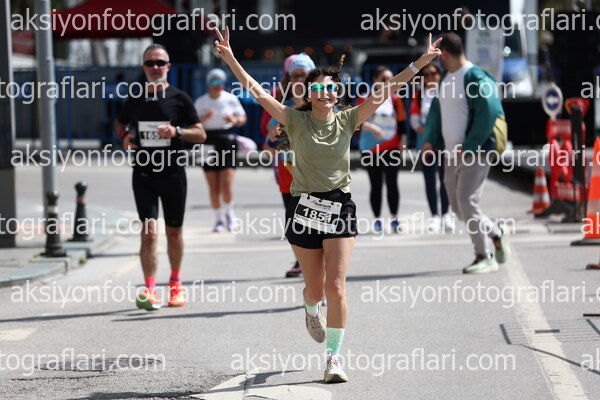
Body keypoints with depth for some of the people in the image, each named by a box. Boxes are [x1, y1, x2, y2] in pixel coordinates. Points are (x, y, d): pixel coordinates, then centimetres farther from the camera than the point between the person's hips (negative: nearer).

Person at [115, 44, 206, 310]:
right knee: (149, 231, -12)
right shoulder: (135, 100, 6)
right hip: (144, 175, 0)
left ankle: (175, 284, 30)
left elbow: (200, 134, 0)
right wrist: (124, 137, 1)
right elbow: (120, 124, 24)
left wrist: (177, 131, -19)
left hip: (173, 174, 0)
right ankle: (150, 291, -17)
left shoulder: (179, 99, 0)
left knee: (173, 232, 11)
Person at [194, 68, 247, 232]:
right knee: (213, 187, 0)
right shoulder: (200, 102, 5)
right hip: (209, 143, 1)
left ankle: (229, 212, 16)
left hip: (227, 140, -1)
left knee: (226, 184, -11)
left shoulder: (230, 99, 3)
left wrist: (235, 120, -13)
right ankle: (218, 220, 12)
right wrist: (204, 118, -14)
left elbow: (243, 119, 9)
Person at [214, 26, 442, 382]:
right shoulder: (296, 120, -2)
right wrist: (231, 60, -19)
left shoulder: (347, 121, 0)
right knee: (315, 286, 10)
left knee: (336, 286, -9)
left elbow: (385, 92, -3)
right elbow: (257, 91, -9)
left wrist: (420, 63, -9)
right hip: (304, 207, 0)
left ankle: (334, 357, 0)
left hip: (340, 209, 0)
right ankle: (312, 311, 48)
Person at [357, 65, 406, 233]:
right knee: (376, 185, 4)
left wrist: (402, 143, 0)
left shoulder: (395, 100, 5)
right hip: (370, 149, 0)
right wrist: (372, 127, -24)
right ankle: (377, 219, 9)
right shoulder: (365, 99, 1)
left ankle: (394, 219, 2)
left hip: (391, 148, 0)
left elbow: (402, 124, 10)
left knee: (392, 183, -3)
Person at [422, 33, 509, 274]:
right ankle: (497, 234, 30)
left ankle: (484, 258, -5)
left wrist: (469, 147, -19)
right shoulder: (446, 79, 16)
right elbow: (436, 110, 22)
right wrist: (430, 140, 6)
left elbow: (488, 114, -18)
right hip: (453, 155, 9)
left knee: (467, 203, -13)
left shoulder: (476, 78, -13)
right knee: (459, 208, 10)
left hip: (474, 154, -9)